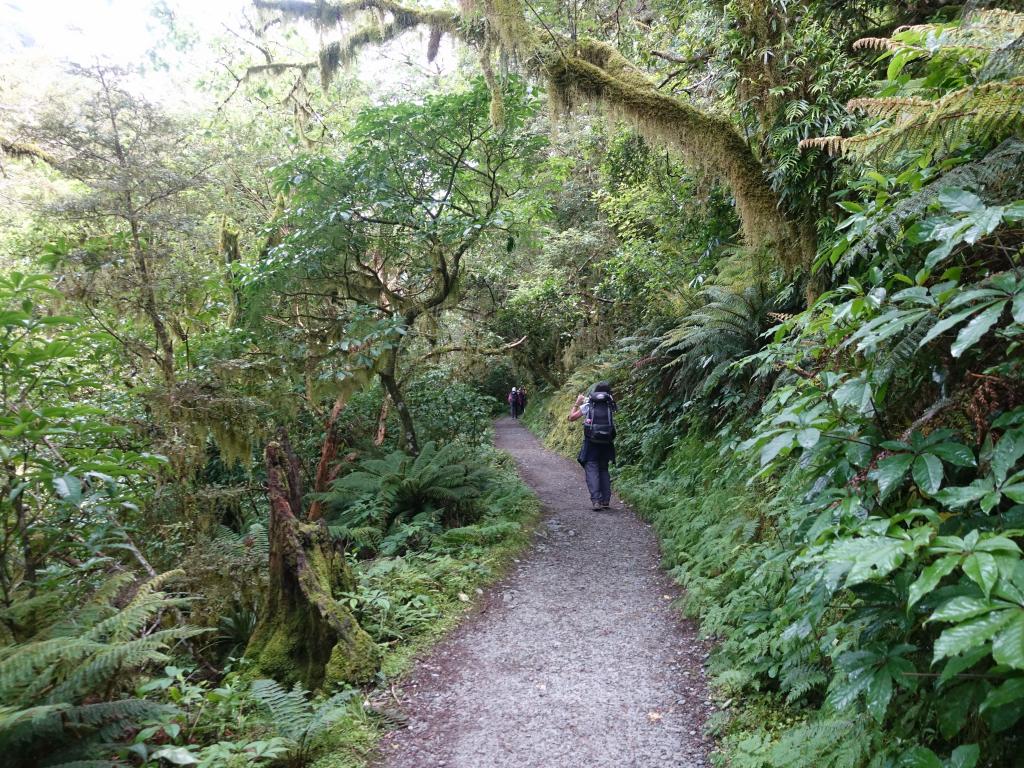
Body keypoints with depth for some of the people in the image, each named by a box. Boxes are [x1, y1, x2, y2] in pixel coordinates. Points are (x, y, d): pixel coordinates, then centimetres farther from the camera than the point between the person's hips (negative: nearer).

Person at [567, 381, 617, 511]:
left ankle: (596, 500, -15)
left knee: (592, 470, -2)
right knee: (604, 470, 15)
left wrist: (577, 403, 17)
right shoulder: (610, 406, 2)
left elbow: (571, 417, 5)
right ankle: (606, 500, 11)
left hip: (591, 443, -3)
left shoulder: (587, 406, -3)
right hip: (606, 443, 3)